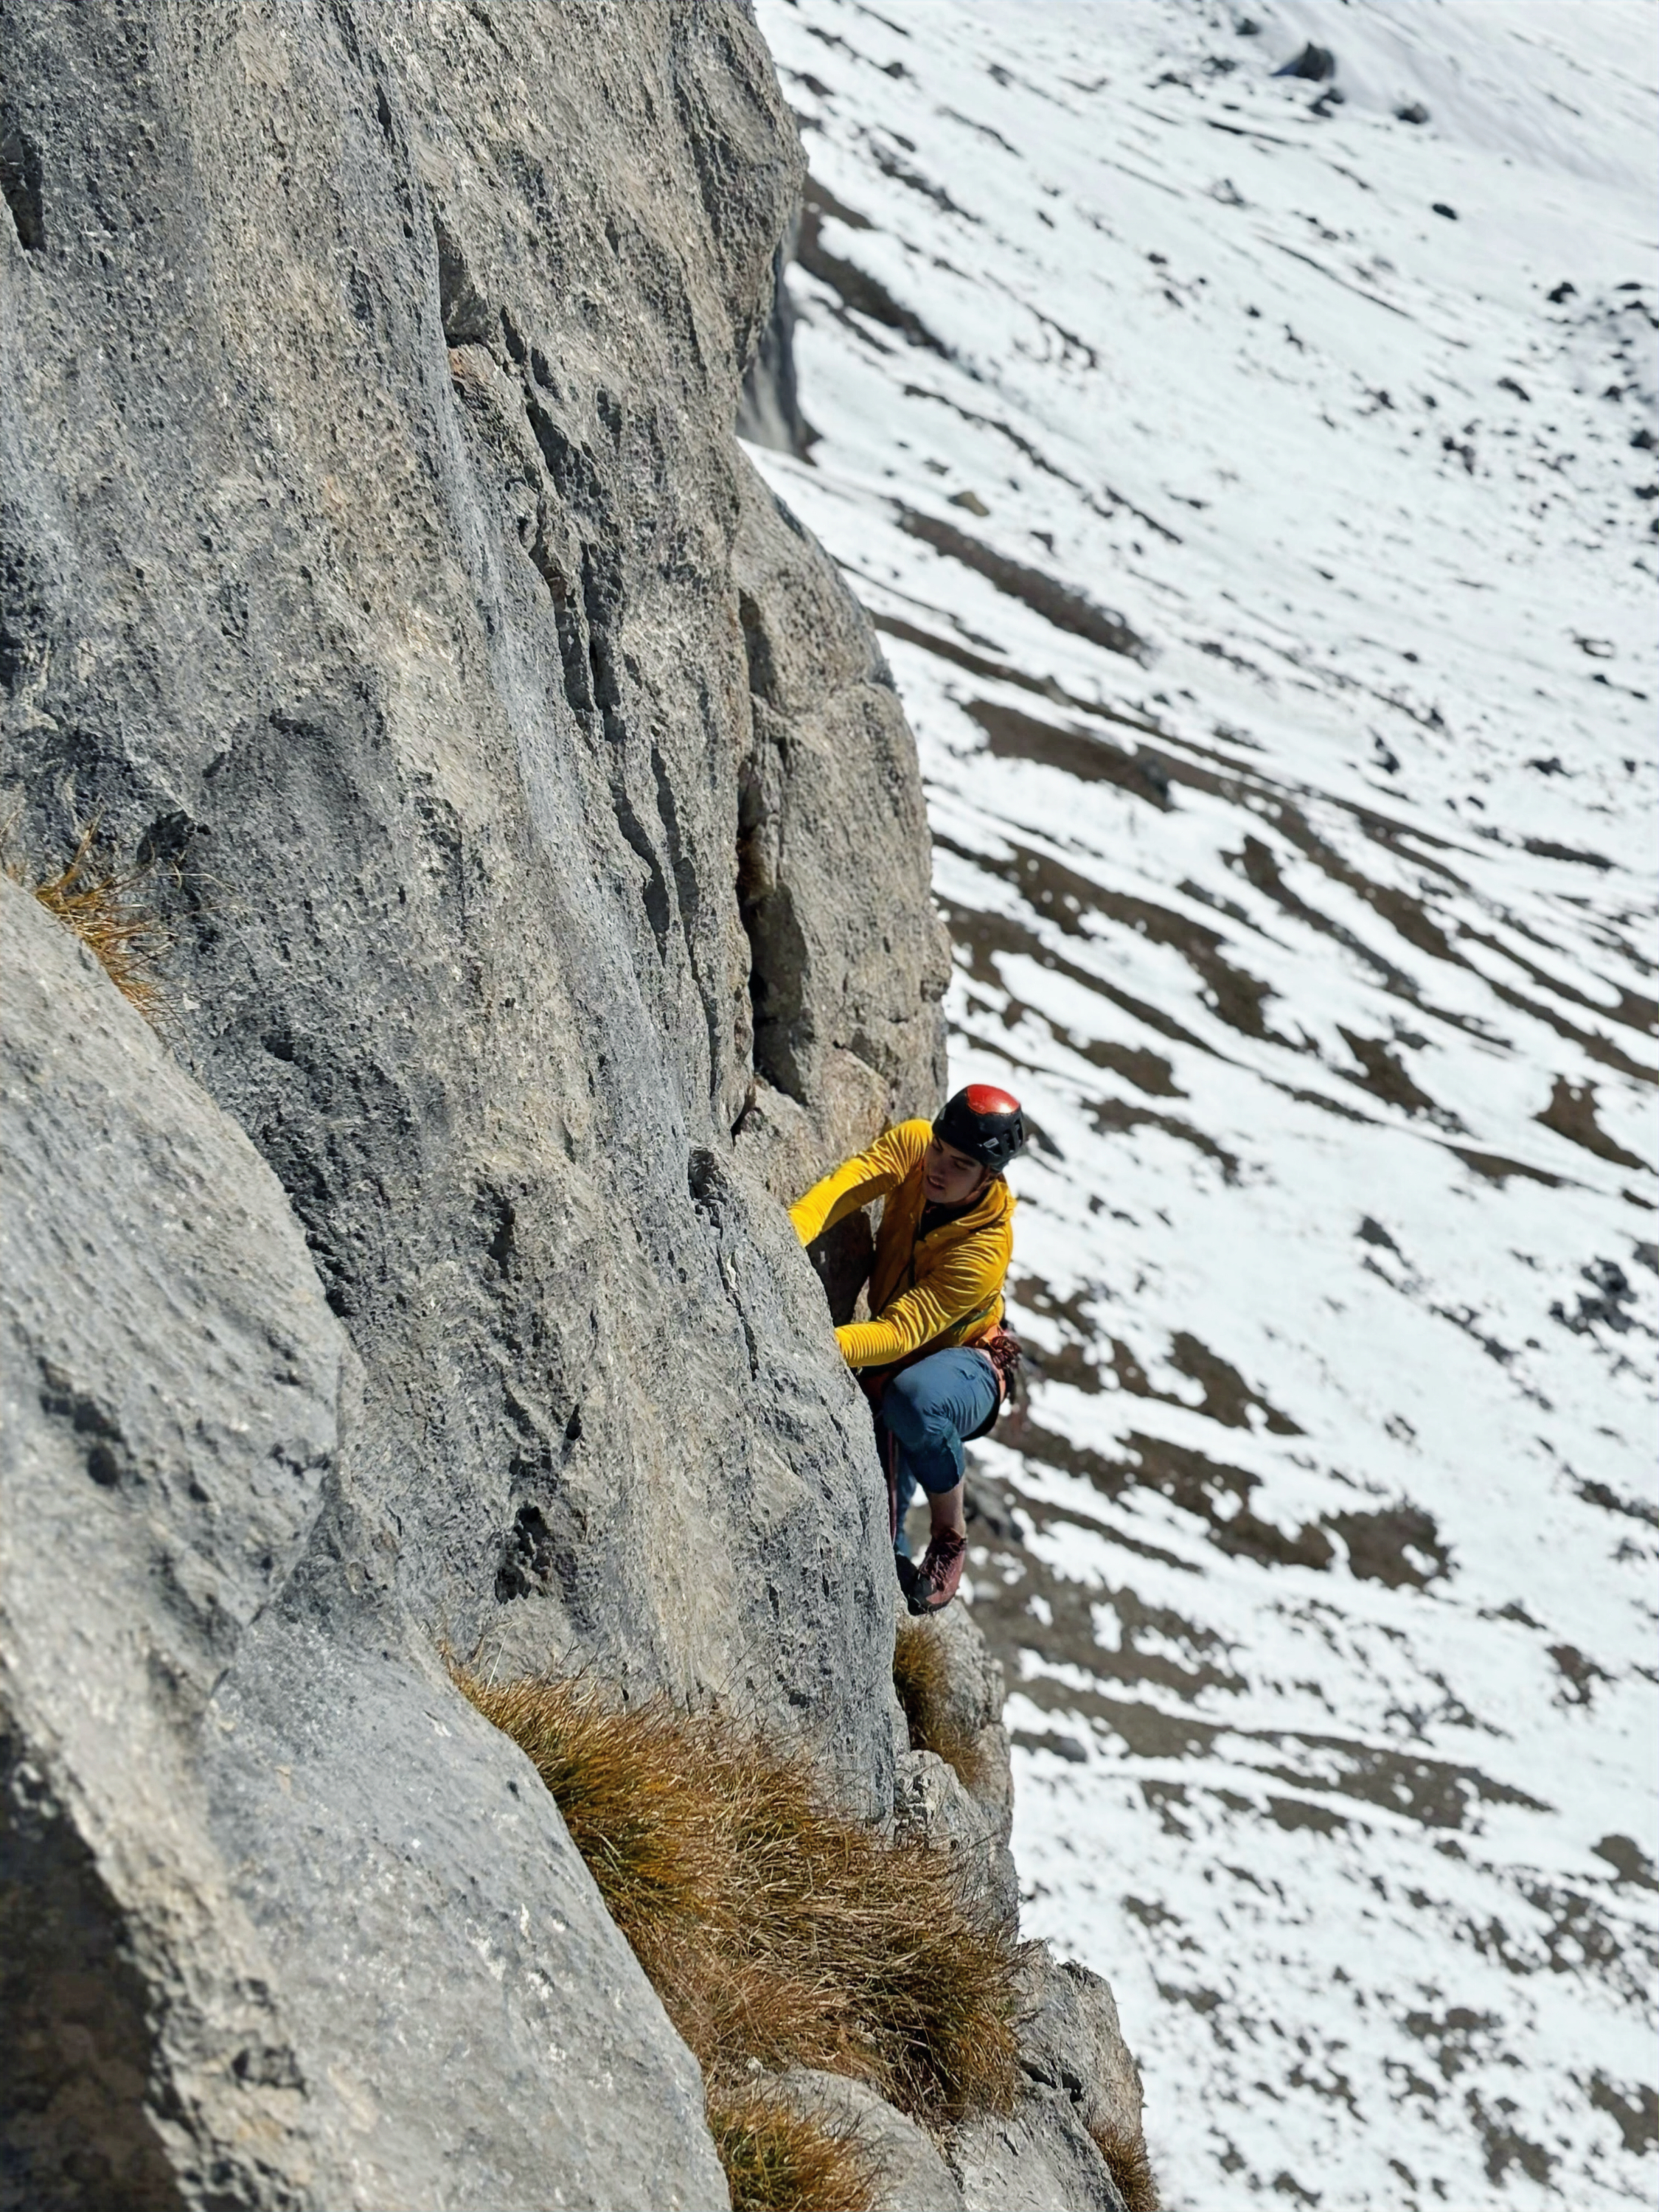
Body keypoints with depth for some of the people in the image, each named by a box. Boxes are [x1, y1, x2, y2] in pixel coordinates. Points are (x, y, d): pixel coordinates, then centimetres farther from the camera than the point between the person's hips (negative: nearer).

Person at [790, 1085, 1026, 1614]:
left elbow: (901, 1333, -41)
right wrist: (788, 1234, -53)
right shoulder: (913, 1145, -19)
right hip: (889, 1368, 5)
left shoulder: (986, 1249, -34)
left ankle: (950, 1536, -16)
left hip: (963, 1364, -5)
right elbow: (846, 1185, -33)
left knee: (913, 1400, -39)